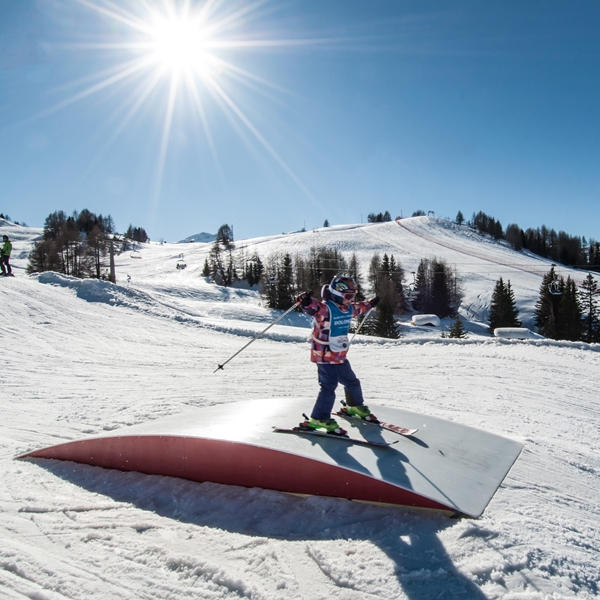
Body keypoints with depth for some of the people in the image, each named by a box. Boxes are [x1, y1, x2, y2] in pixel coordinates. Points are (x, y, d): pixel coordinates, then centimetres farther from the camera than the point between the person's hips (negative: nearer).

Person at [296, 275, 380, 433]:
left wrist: (370, 304, 46)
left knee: (352, 382, 21)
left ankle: (356, 406, 45)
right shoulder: (325, 308, -19)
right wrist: (307, 302, -61)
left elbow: (359, 308, 30)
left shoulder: (349, 309, 8)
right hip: (325, 356, -9)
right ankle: (319, 419, 0)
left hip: (340, 356, 9)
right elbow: (313, 308, -38)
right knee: (329, 387, -12)